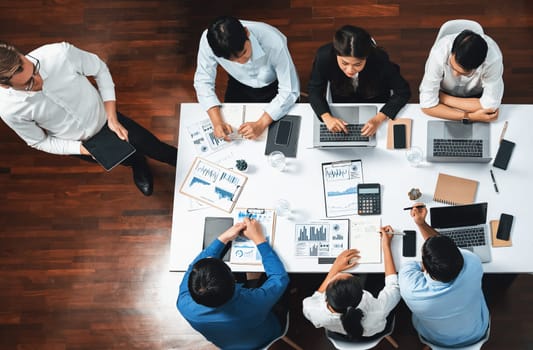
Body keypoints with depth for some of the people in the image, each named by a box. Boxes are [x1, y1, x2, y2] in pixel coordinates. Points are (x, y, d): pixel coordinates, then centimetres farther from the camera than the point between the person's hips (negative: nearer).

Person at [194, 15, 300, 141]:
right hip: (239, 86, 2)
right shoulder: (208, 40, -32)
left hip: (273, 87, -2)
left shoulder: (273, 42, -39)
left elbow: (290, 90, -29)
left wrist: (261, 124, -40)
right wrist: (217, 121, -32)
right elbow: (203, 80, -18)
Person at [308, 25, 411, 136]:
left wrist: (378, 119, -37)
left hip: (377, 108, -1)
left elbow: (403, 92, -23)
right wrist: (327, 117, -36)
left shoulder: (380, 60, -34)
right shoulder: (324, 56, -33)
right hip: (341, 107, 2)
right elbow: (314, 90, -18)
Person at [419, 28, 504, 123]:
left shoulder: (494, 58, -37)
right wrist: (469, 117, -36)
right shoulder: (439, 53, -38)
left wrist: (442, 98, -28)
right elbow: (427, 105, -33)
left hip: (476, 95, 3)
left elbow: (490, 106, -30)